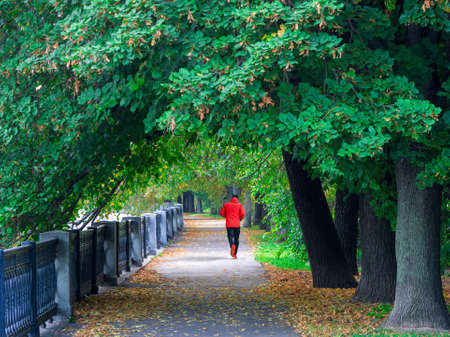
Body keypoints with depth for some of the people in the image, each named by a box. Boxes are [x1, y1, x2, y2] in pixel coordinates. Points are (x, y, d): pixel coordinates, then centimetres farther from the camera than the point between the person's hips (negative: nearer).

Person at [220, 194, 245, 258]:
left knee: (230, 237, -3)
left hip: (229, 224, 0)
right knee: (236, 239, 12)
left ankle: (232, 246, -37)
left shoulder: (226, 204, 7)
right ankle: (235, 253, 15)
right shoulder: (240, 205, 1)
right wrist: (240, 219, 9)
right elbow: (243, 213, -11)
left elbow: (222, 213, 7)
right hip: (237, 224, 0)